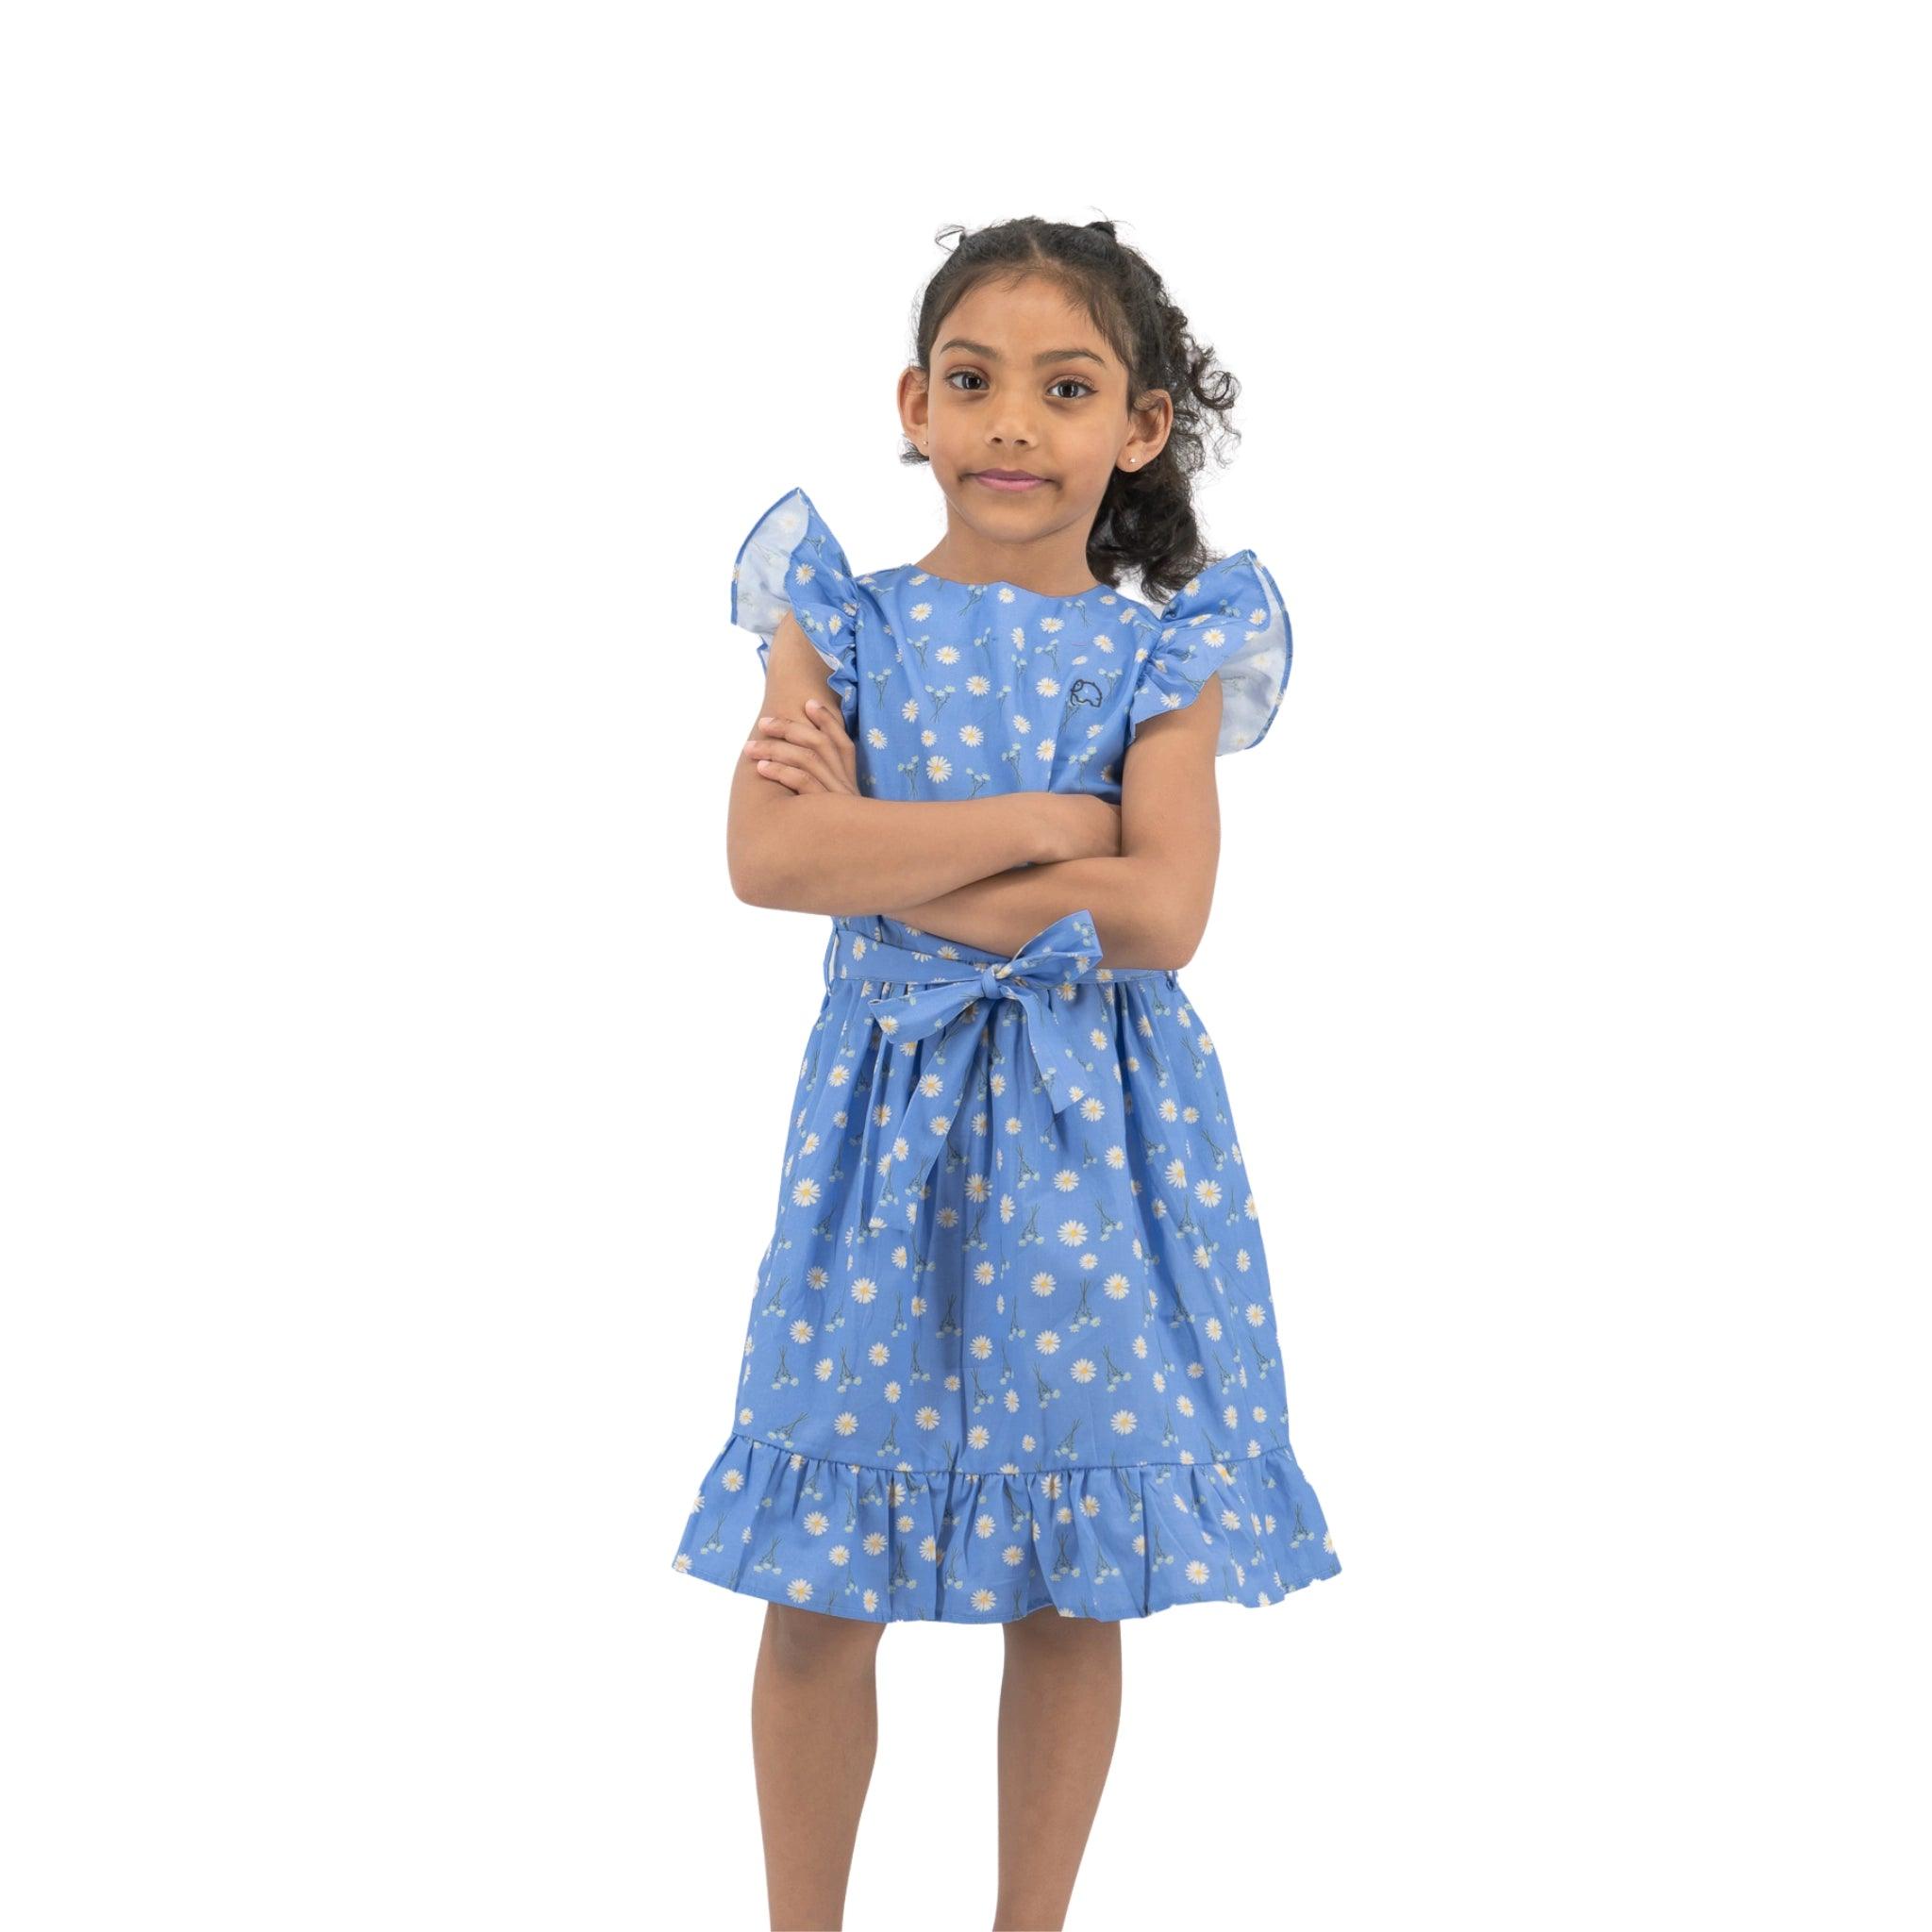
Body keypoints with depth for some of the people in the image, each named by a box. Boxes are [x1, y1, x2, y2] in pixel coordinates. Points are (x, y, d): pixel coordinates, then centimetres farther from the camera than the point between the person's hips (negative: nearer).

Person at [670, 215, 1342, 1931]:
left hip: (1095, 1136, 0)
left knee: (1075, 1581, 8)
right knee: (820, 1584, 5)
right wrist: (1043, 827, -17)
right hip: (885, 1119, 0)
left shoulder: (1162, 658, 1)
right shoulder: (843, 619, 1)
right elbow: (767, 855, -15)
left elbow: (1162, 910, -14)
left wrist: (890, 863, -15)